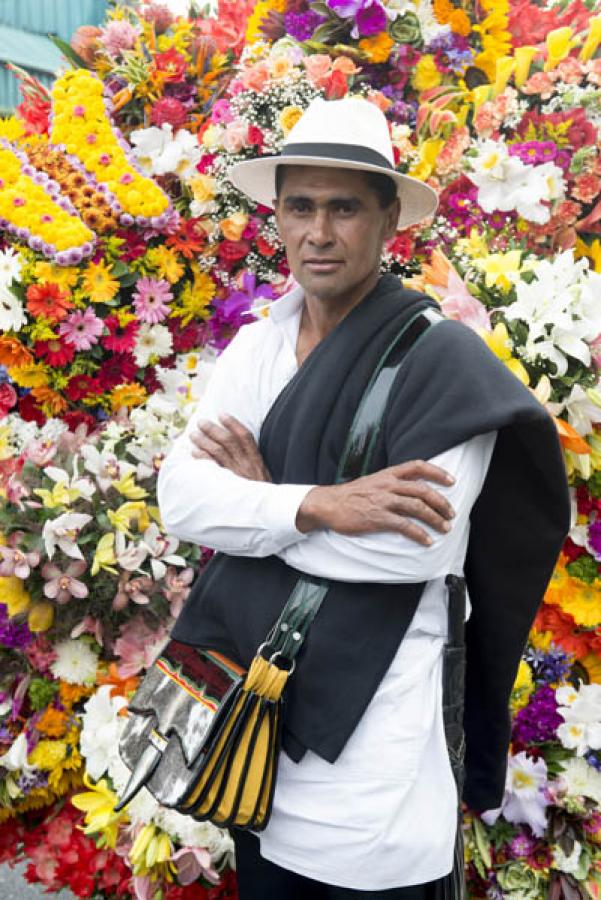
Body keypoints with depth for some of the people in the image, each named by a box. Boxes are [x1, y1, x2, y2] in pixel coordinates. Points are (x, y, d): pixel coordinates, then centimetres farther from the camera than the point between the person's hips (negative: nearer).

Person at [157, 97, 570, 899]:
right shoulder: (255, 346, 3)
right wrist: (316, 506, -24)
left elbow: (412, 551, -24)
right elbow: (180, 495, -8)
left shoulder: (442, 357, -14)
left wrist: (259, 496, -12)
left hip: (380, 724, -6)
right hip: (257, 698, 6)